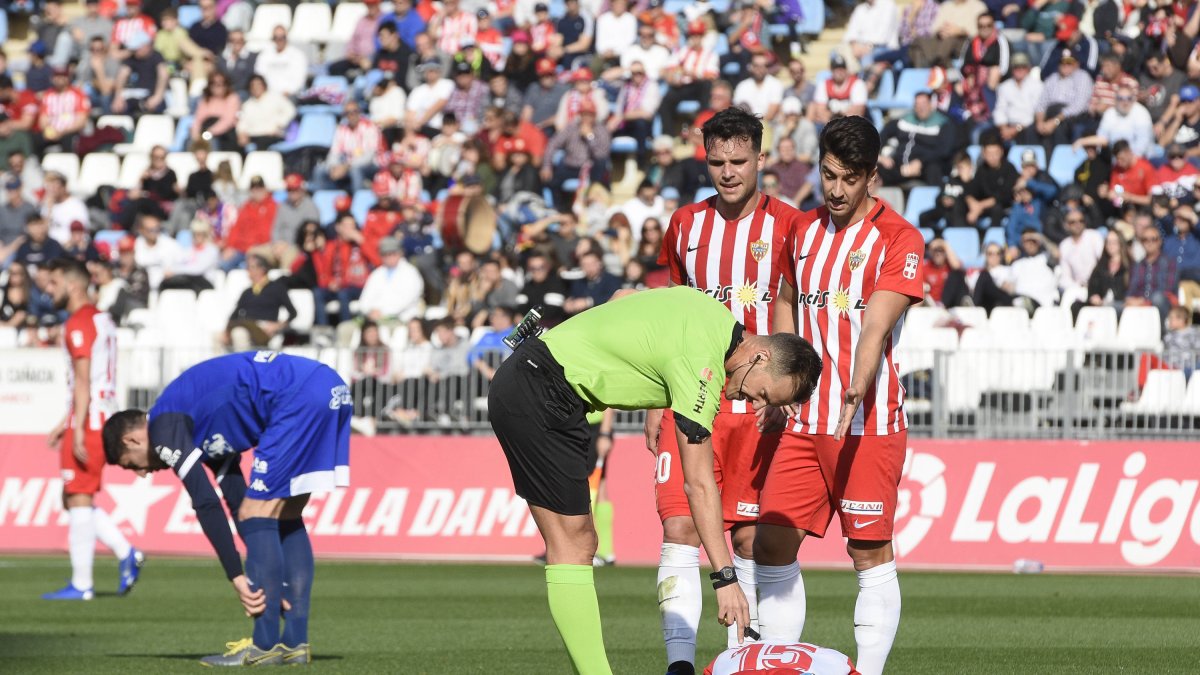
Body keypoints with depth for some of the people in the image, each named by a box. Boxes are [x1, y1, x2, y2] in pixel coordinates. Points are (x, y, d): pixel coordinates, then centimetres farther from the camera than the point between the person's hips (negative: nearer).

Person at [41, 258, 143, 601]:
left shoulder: (79, 324, -12)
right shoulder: (102, 319, 19)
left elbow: (83, 379, -19)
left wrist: (78, 429, -23)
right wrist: (67, 423, 25)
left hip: (88, 420, -10)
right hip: (103, 417, 10)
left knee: (78, 498, -7)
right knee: (75, 499, 14)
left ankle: (81, 584, -7)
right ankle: (126, 553, 5)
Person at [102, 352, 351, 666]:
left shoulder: (164, 427, 0)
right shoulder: (205, 429, 28)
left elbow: (206, 505, -6)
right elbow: (235, 499, 28)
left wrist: (238, 578, -3)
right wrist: (272, 583, 25)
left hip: (298, 396, -10)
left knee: (256, 514, -3)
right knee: (285, 516, 17)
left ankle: (265, 646, -2)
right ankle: (295, 643, 15)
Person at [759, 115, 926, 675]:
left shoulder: (898, 239, -5)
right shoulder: (804, 231, 14)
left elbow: (875, 326, -17)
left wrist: (853, 397, -30)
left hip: (867, 421, -6)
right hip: (803, 419, 6)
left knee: (871, 553, -4)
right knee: (772, 543, 0)